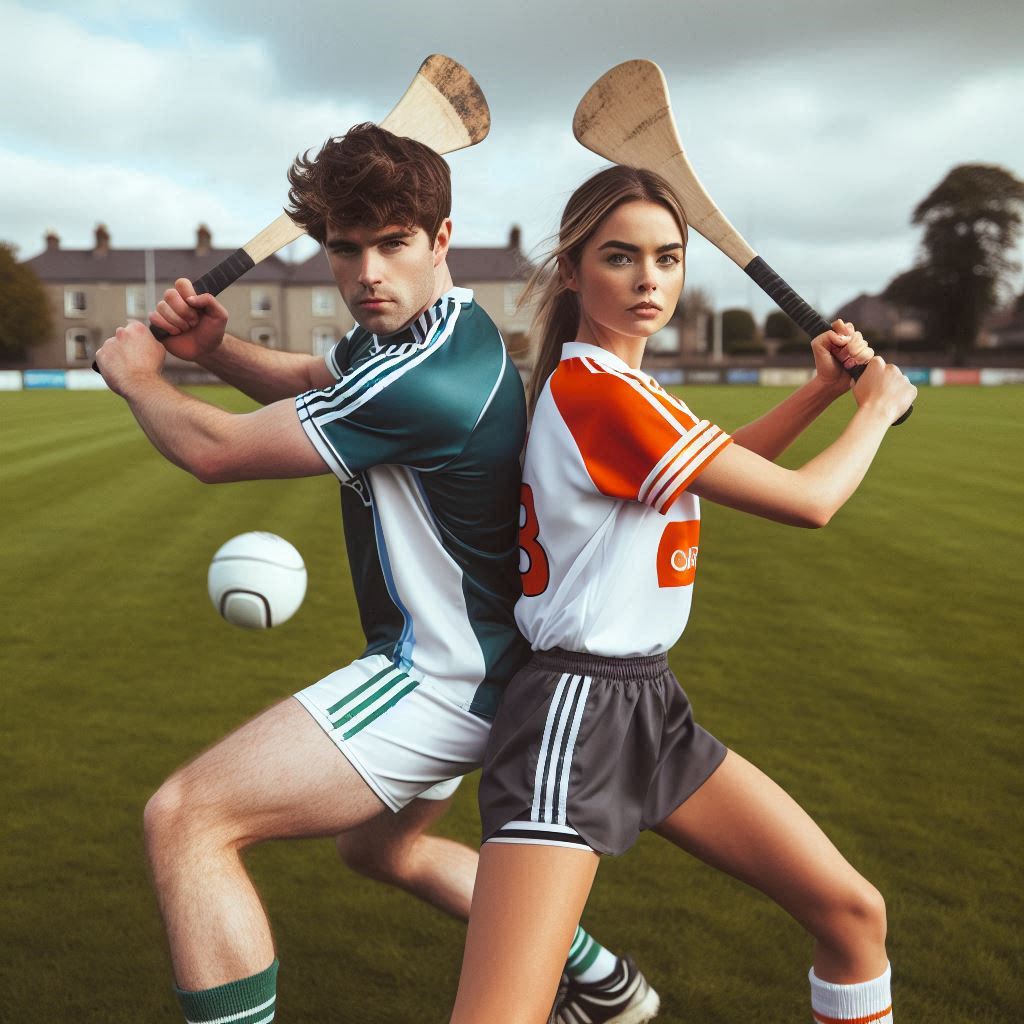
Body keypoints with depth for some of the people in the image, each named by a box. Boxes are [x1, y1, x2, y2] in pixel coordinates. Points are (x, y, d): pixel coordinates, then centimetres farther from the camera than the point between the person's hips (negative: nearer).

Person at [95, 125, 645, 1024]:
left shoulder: (423, 378, -27)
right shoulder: (441, 325, 5)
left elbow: (214, 450, -20)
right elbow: (303, 381, 21)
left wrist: (138, 376, 1)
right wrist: (211, 347, 0)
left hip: (442, 678, -11)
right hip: (475, 657, 11)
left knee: (184, 820, -13)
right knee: (382, 846, 31)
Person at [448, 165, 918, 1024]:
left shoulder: (605, 383, 10)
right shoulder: (599, 392, -19)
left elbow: (725, 470, 26)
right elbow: (810, 502, -13)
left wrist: (822, 391, 13)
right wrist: (878, 406, 5)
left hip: (650, 704, 10)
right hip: (575, 712, -10)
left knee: (855, 912, 13)